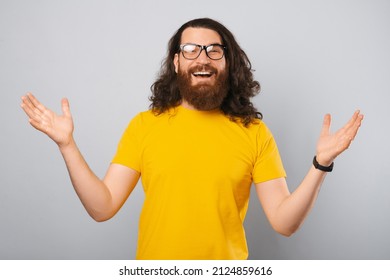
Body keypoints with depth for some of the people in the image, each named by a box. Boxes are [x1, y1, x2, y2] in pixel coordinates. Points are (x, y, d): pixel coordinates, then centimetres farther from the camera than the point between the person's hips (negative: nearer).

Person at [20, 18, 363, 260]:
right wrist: (67, 144, -15)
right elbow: (102, 207, -6)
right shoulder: (145, 124, -5)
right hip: (154, 259, 1)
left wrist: (321, 163, -20)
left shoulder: (254, 131, -6)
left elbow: (284, 222, -7)